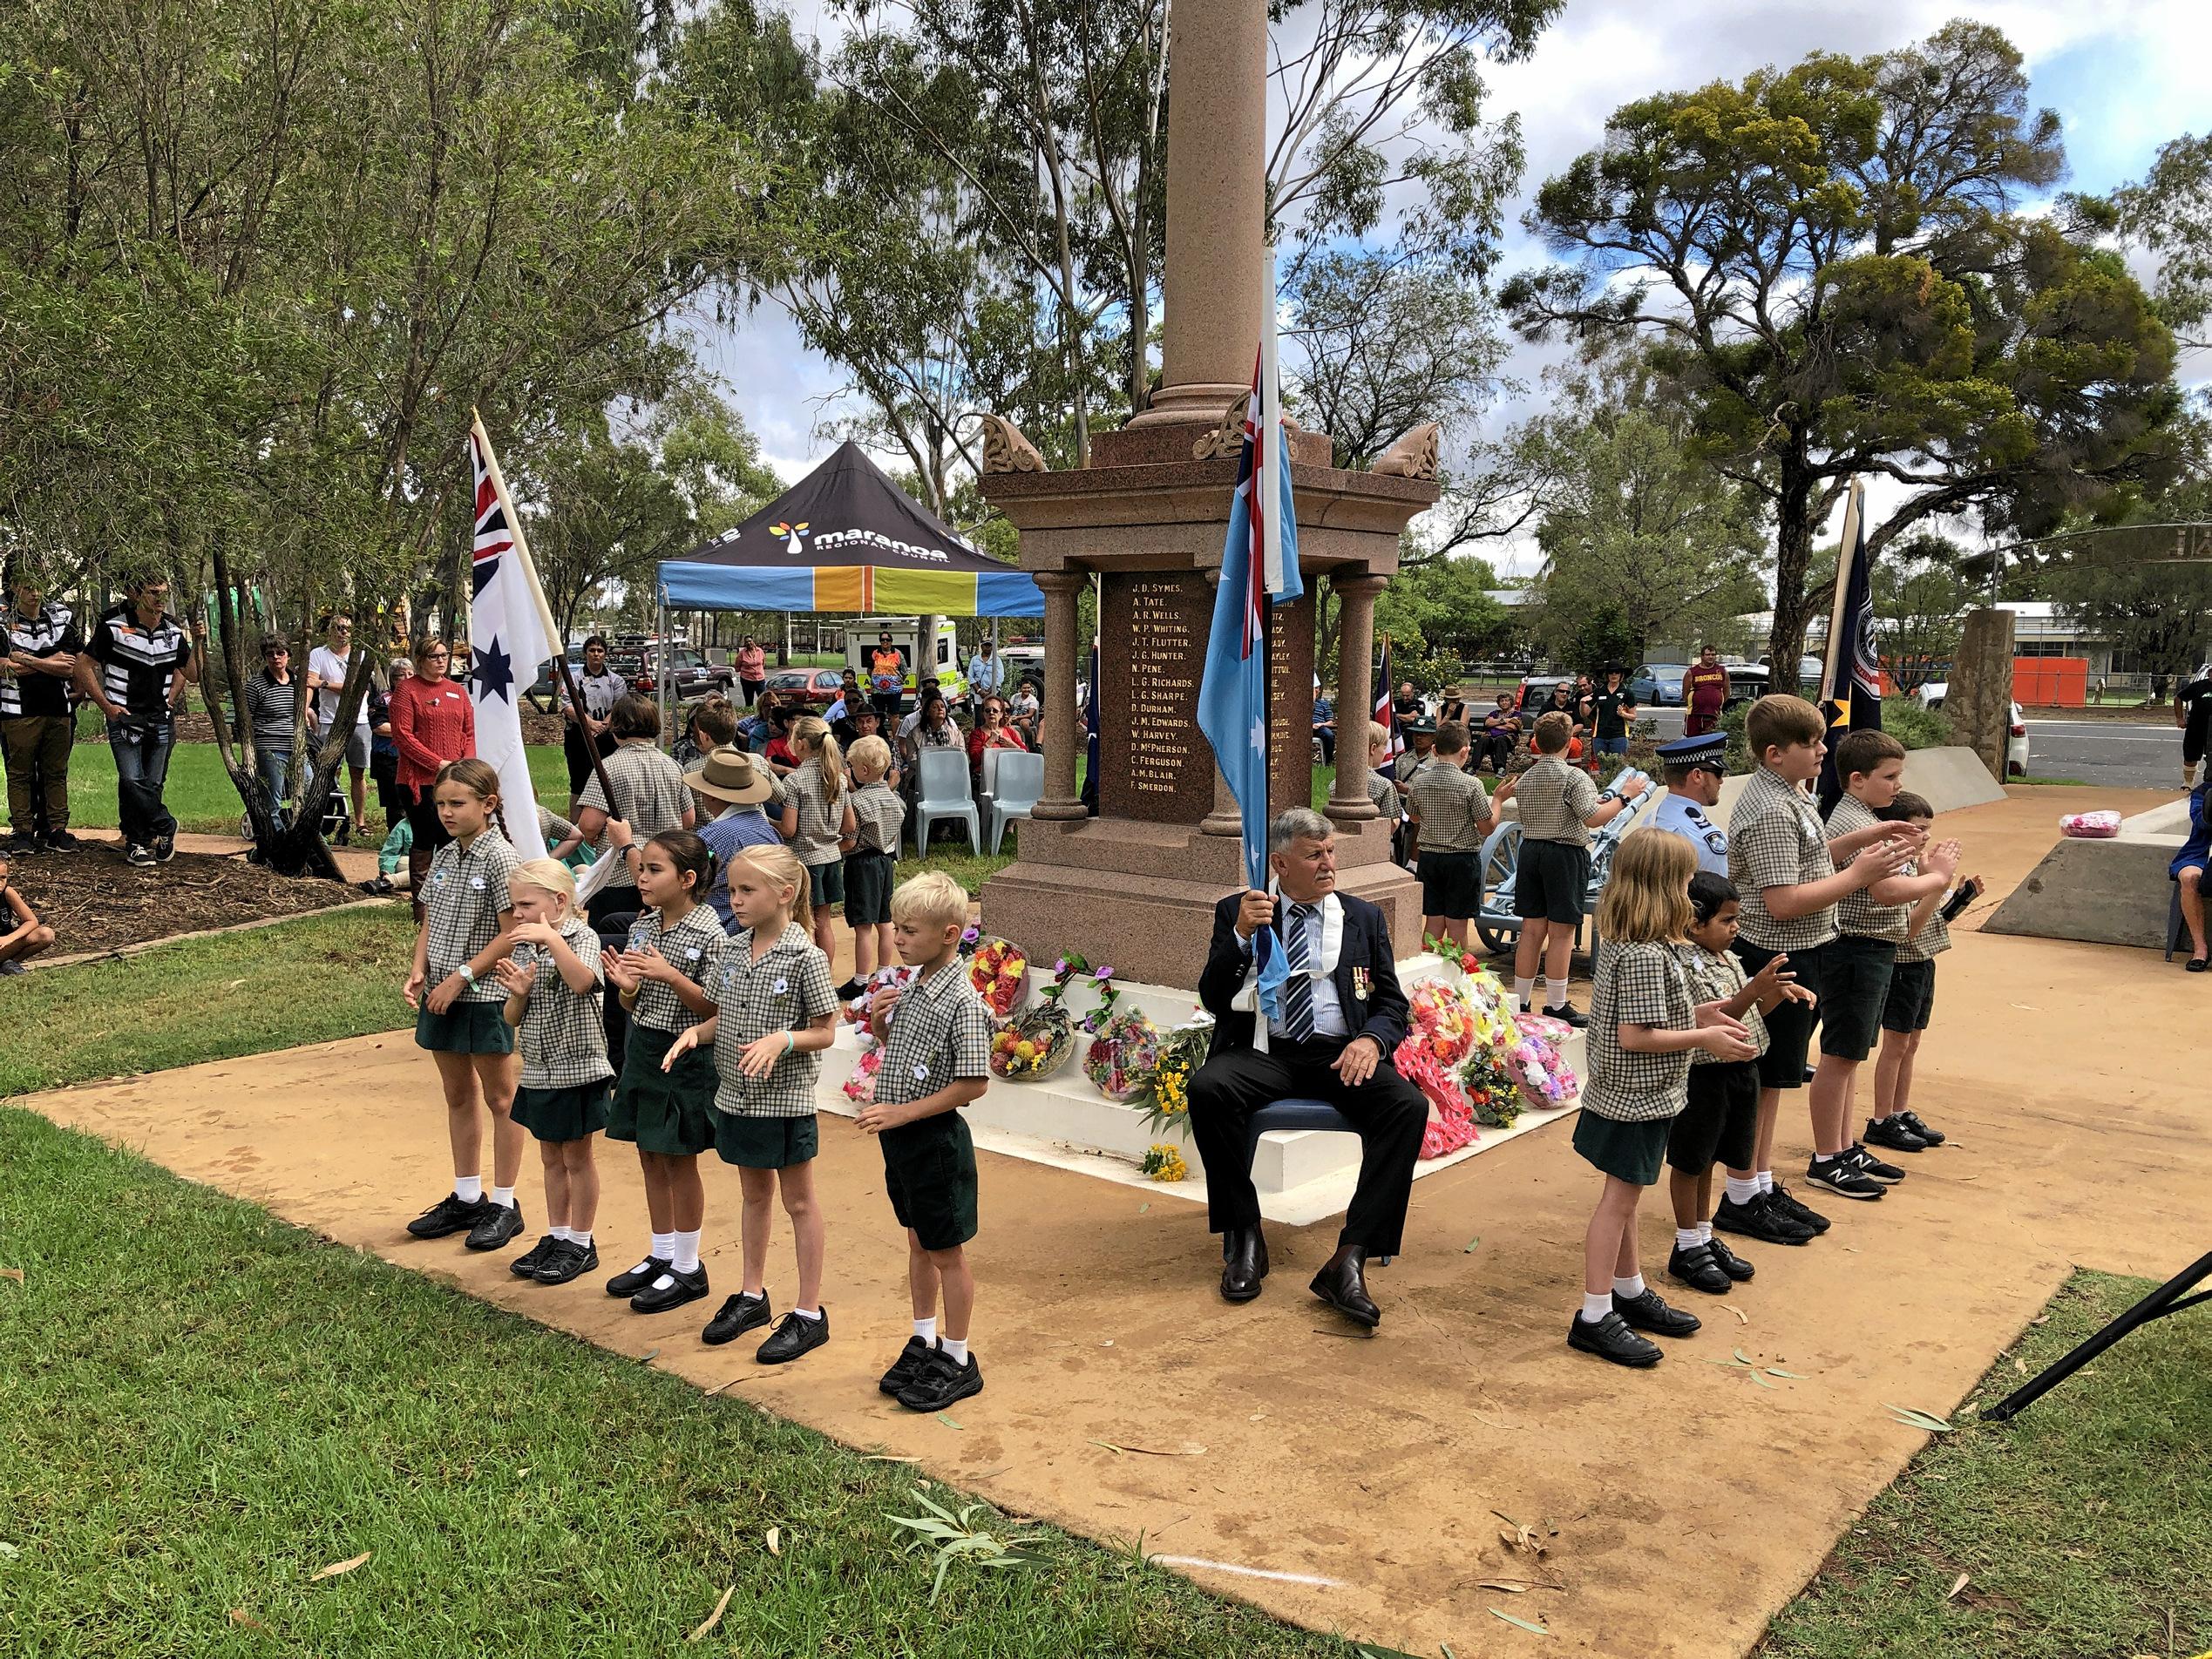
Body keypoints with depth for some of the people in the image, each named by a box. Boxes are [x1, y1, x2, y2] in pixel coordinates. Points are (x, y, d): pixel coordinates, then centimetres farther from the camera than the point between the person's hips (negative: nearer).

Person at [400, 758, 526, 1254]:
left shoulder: (499, 858, -14)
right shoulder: (444, 856, 8)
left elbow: (511, 934, -17)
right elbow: (430, 921, 14)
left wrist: (461, 977, -18)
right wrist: (419, 971, -1)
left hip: (485, 994, -7)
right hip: (443, 995, 7)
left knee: (499, 1097, 4)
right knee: (458, 1094, 16)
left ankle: (504, 1204, 13)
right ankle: (467, 1197, 28)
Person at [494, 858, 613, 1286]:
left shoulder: (580, 937, -14)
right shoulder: (523, 948, 5)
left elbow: (583, 982, -35)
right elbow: (512, 1018, 6)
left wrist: (552, 938, -39)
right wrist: (519, 992, -14)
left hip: (577, 1069, -7)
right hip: (538, 1070, 7)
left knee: (578, 1157, 6)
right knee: (551, 1157, 17)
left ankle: (580, 1246, 18)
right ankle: (556, 1237, 30)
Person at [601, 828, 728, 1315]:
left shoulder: (708, 934, -16)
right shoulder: (644, 924, 4)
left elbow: (714, 1009, -17)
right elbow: (631, 1006, 9)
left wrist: (670, 975, -27)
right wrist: (627, 987, -14)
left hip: (683, 1056, -7)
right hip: (642, 1049, 7)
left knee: (679, 1162, 4)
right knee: (651, 1159, 15)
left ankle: (687, 1269, 18)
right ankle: (661, 1255, 30)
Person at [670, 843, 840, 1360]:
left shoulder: (805, 958, -16)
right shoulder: (733, 950, 3)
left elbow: (825, 1031, -12)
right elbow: (723, 1015, 11)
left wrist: (782, 1039, -28)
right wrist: (696, 1031, -9)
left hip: (785, 1098, -6)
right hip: (736, 1094, 6)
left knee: (798, 1201, 6)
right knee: (754, 1193, 20)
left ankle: (810, 1313, 17)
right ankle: (752, 1296, 35)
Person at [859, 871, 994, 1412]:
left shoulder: (961, 1001, -22)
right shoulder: (912, 984, 3)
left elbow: (974, 1083, -23)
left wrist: (904, 1112, -22)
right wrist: (879, 1019, -3)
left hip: (935, 1138, -8)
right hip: (900, 1135, 8)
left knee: (947, 1250, 7)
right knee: (918, 1242, 21)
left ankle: (957, 1362, 21)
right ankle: (924, 1342, 36)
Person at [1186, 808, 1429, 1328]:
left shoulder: (1364, 918, 15)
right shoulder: (1236, 912, 9)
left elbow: (1392, 1005, 13)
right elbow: (1213, 999, 0)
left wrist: (1370, 1039, -11)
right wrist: (1241, 935, -16)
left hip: (1340, 1055, 1)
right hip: (1263, 1051, -1)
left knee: (1408, 1106, -28)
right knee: (1207, 1089, -32)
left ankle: (1349, 1259, -27)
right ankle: (1244, 1236, -14)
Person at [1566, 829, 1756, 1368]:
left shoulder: (1622, 941, 4)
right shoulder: (1647, 953, -25)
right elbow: (1636, 1036, -26)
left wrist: (1697, 1013, 11)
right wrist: (1704, 1038, -18)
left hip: (1629, 1095, 10)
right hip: (1636, 1099, -10)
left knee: (1624, 1197, 21)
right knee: (1619, 1200, -2)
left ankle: (1629, 1292, 36)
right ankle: (1594, 1318, 7)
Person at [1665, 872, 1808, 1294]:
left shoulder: (1729, 959, 9)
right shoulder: (1688, 966, -19)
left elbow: (1746, 1015, 17)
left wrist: (1777, 994, 1)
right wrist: (1755, 988, -36)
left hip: (1739, 1071, 8)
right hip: (1704, 1074, -8)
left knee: (1706, 1161, 19)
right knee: (1689, 1163, 5)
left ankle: (1704, 1238, 30)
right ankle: (1687, 1248, 15)